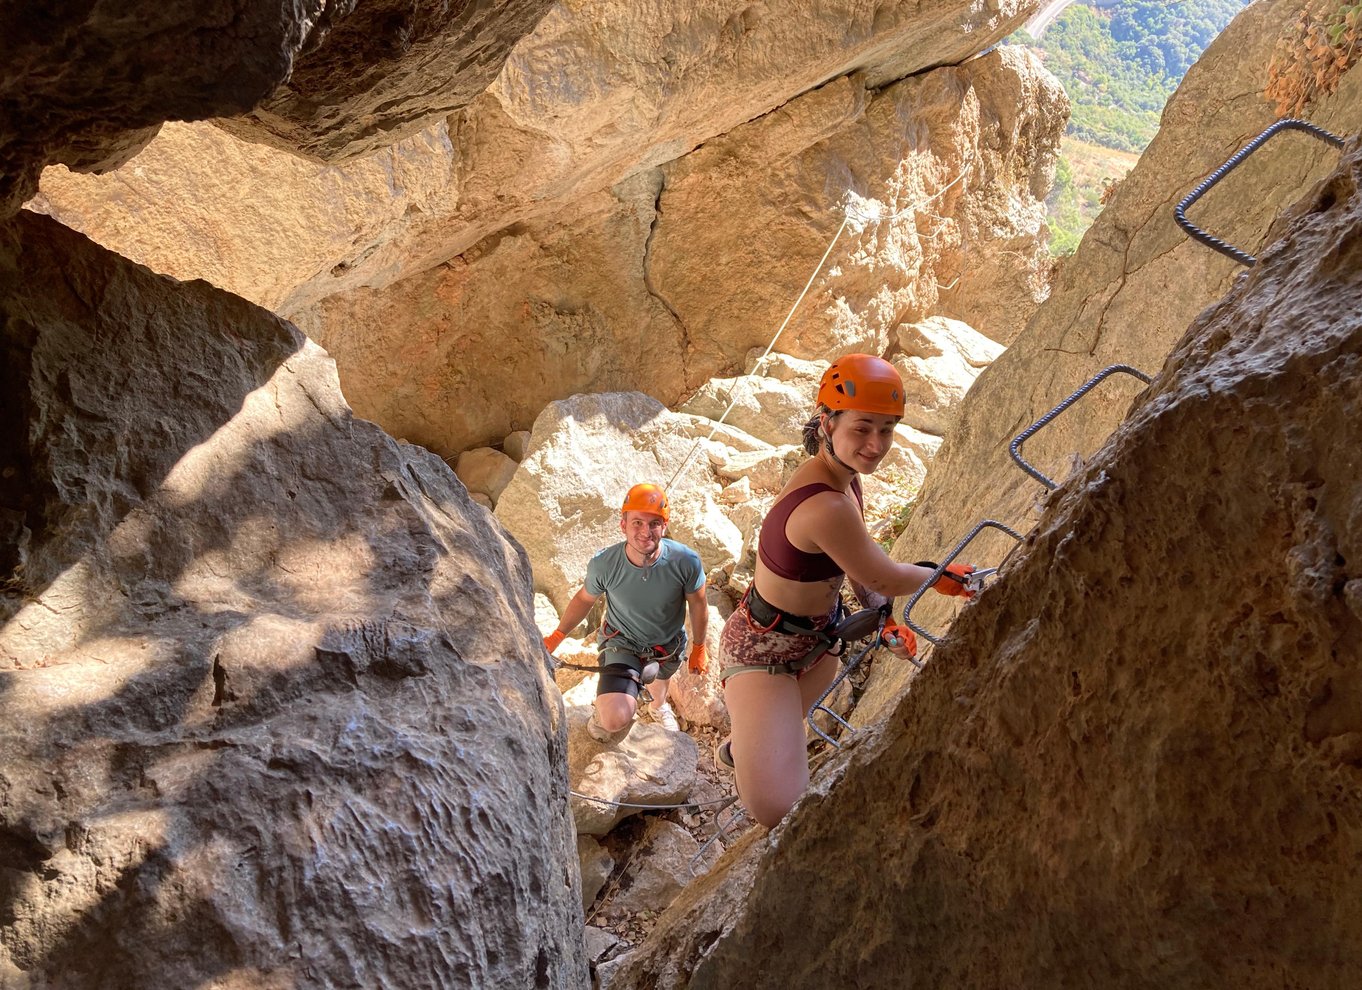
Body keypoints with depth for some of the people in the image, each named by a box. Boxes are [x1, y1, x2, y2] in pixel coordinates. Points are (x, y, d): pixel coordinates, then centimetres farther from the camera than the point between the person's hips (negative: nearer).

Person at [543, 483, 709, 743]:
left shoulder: (686, 561, -31)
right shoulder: (603, 564, -31)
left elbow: (698, 605, -11)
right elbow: (585, 598, -7)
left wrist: (699, 649, 3)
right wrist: (556, 636, 1)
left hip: (668, 645, 2)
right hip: (622, 642, -2)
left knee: (659, 682, 36)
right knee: (615, 720, -22)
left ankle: (659, 706, 74)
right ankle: (604, 706, 16)